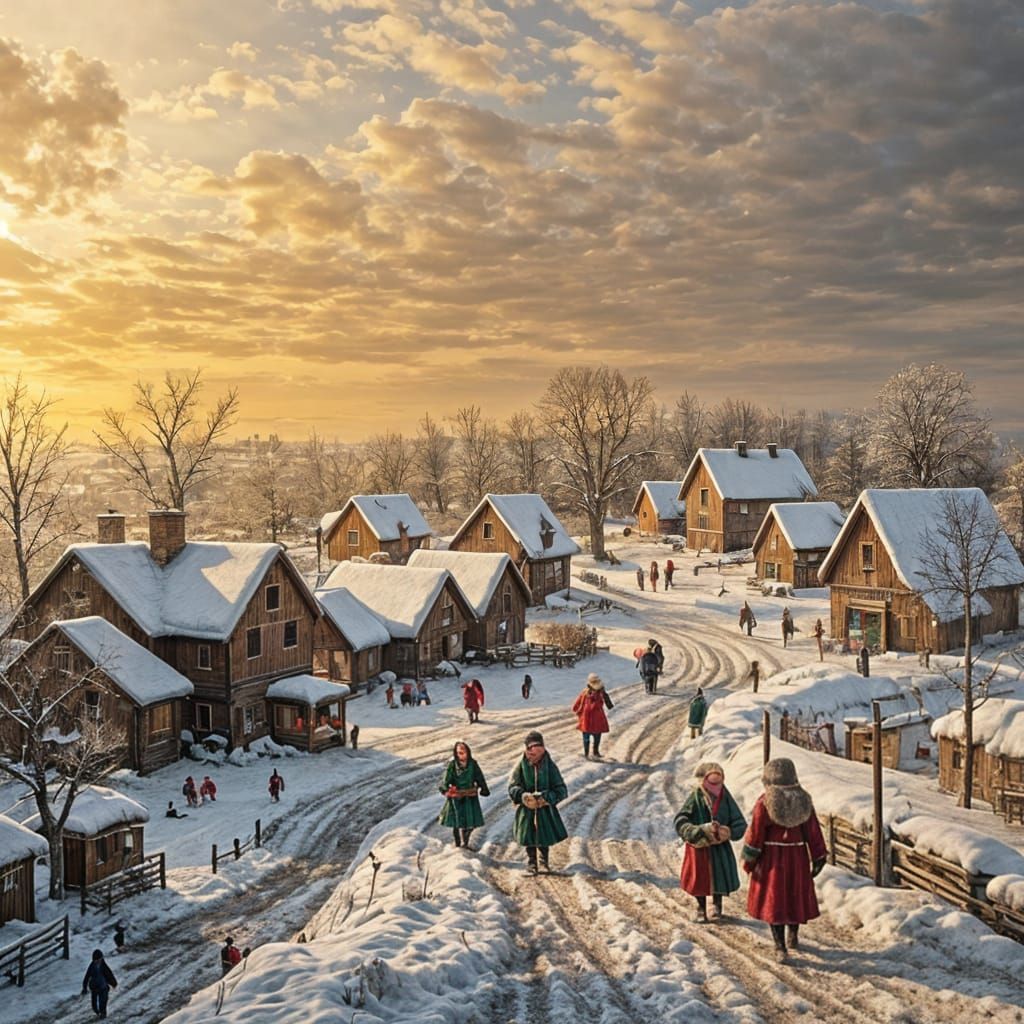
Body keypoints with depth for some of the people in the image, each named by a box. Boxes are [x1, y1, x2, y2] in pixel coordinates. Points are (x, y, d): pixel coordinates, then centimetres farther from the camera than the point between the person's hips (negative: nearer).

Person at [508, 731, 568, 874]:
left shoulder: (549, 765, -9)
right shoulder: (521, 765, -8)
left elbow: (561, 790, -8)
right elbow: (512, 787, -6)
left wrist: (547, 798, -24)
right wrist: (522, 795, -26)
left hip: (545, 809, 0)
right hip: (526, 810, 0)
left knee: (545, 839, 11)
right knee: (529, 839, 10)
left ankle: (543, 863, 32)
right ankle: (531, 864, 28)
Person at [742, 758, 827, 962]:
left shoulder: (764, 802, -14)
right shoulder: (803, 800, -3)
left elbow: (756, 833, -12)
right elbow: (813, 832, 1)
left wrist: (749, 860, -2)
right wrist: (818, 858, 9)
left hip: (772, 858, -3)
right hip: (797, 857, 4)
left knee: (774, 899, 5)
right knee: (796, 895, 20)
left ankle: (780, 948, 0)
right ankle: (793, 936, 39)